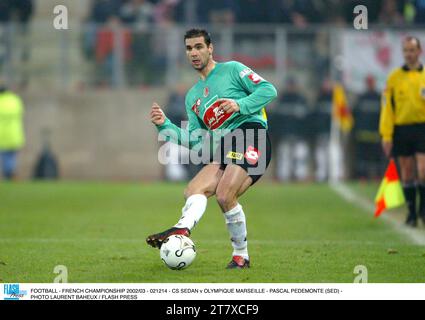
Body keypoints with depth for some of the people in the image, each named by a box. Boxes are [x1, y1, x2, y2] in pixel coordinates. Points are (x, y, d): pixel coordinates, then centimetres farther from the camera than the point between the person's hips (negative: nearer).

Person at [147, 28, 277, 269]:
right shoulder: (192, 96, 27)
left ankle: (241, 255, -13)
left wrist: (240, 105, -13)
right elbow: (194, 140, 20)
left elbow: (269, 90, -1)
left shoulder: (232, 69, 10)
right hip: (226, 149, 7)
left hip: (251, 134, -7)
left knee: (224, 195, -24)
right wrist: (165, 125, 7)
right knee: (194, 191, -15)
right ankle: (182, 229, -42)